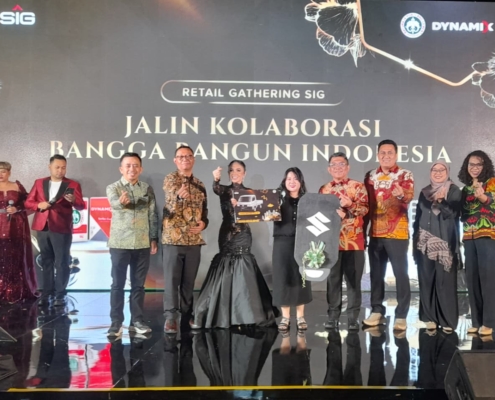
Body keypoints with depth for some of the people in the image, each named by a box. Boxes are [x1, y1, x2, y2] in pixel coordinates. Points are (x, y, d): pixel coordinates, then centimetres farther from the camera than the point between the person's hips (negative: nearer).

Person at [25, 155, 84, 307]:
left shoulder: (73, 185, -1)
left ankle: (60, 295, 8)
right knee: (46, 262, 11)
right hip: (42, 227, 4)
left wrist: (73, 201, -32)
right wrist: (39, 205, -10)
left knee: (62, 263, 1)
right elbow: (28, 202, 10)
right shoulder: (39, 183, 10)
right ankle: (47, 293, 19)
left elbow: (81, 206, -10)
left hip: (61, 229, -4)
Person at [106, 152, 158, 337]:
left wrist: (154, 239, 4)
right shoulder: (113, 188, -2)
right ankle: (116, 322, 9)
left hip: (142, 244, 2)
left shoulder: (147, 189, 7)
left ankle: (136, 320, 18)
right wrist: (122, 202, -48)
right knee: (118, 284, 3)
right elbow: (114, 203, -25)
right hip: (120, 243, -2)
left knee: (138, 284, 8)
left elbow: (153, 215, 9)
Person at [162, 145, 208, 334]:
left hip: (194, 239, 5)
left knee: (189, 280, 10)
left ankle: (187, 316, 20)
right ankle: (170, 317, 5)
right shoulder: (170, 178, -3)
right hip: (173, 237, -4)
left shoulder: (199, 184, 14)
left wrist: (203, 223, -2)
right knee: (172, 279, -2)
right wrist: (179, 194, -48)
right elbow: (172, 194, -25)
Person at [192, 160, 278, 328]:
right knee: (225, 274, 2)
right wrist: (216, 179, -43)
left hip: (243, 235, 0)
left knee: (243, 274, -2)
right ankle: (224, 315, 12)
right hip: (227, 234, 1)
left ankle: (245, 314, 8)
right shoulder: (225, 190, 4)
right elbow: (216, 189, -20)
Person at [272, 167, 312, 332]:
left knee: (300, 278, 6)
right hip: (282, 242, -1)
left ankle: (300, 316, 16)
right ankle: (285, 317, 12)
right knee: (283, 277, 1)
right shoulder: (278, 198, 3)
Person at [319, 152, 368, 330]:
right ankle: (333, 316, 15)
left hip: (354, 241, -2)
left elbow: (364, 209, -6)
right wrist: (333, 212, -12)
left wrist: (350, 205, -23)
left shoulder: (357, 186, 3)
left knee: (353, 279, 2)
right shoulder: (324, 189, 11)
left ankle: (353, 317, 10)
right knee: (333, 279, 7)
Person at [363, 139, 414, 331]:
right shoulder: (371, 176, 10)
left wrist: (402, 195, -41)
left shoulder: (405, 175, -1)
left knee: (401, 273, -2)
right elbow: (366, 204, 12)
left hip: (398, 233, -4)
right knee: (376, 273, 9)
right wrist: (362, 228, 9)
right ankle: (377, 311, 20)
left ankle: (401, 315, 4)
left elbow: (409, 196, -18)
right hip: (375, 232, 4)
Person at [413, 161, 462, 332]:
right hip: (425, 243, 4)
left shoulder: (454, 191, 2)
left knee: (445, 280, -5)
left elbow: (454, 213, -11)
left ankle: (447, 319, 2)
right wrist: (415, 240, 12)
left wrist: (440, 202, -27)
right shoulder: (424, 192, 14)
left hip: (445, 243, -4)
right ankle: (430, 317, 10)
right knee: (427, 280, 3)